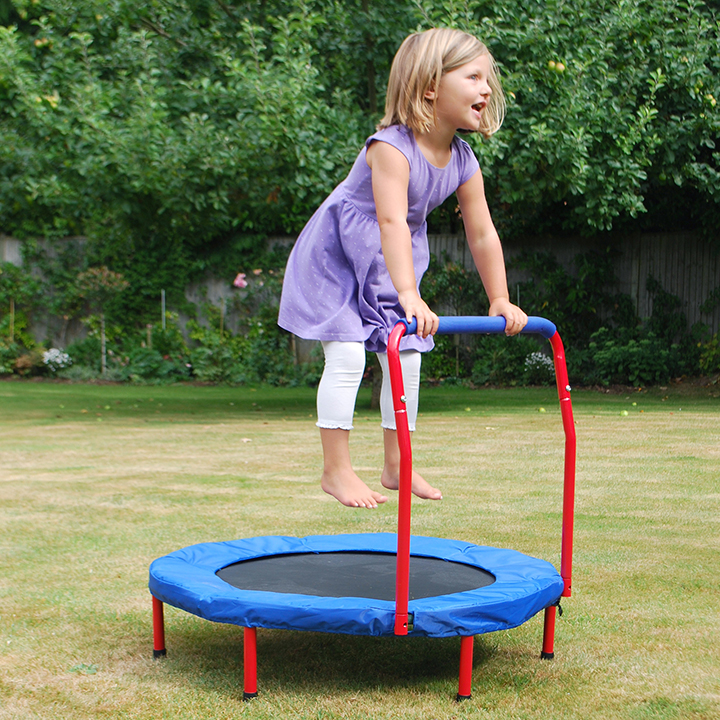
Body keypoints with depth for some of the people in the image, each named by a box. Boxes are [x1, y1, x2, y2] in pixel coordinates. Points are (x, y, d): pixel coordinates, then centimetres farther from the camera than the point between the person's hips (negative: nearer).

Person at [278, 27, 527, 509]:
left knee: (406, 359, 7)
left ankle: (397, 467, 20)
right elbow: (392, 222, -43)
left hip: (390, 270, 7)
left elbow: (483, 235, -2)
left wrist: (500, 300, -4)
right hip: (336, 258, -7)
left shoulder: (464, 163, -8)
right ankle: (336, 470, -2)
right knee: (346, 356, -13)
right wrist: (410, 295, -53)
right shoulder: (392, 148, -31)